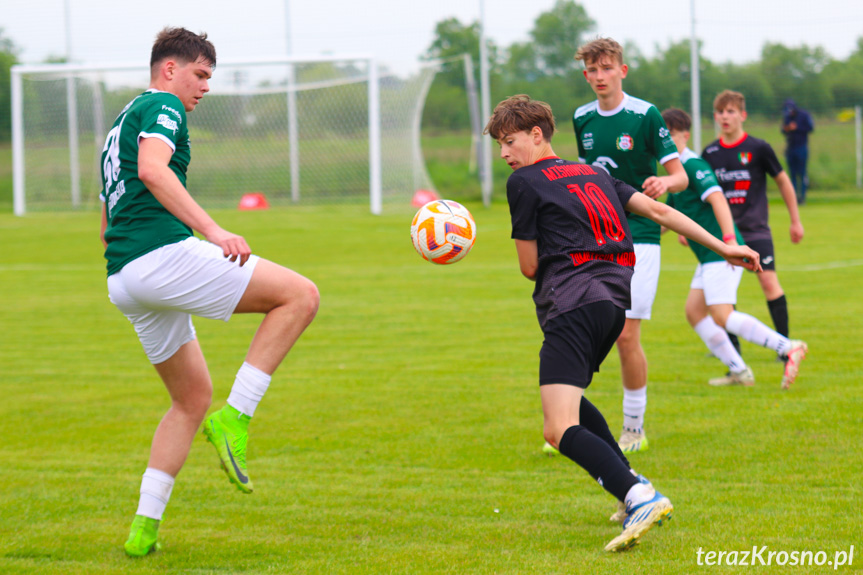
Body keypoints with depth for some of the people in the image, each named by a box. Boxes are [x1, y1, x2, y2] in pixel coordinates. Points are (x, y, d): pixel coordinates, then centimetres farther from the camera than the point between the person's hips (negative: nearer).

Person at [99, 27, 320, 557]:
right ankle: (234, 419, -15)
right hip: (162, 252, -10)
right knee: (301, 295, -9)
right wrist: (211, 229, -28)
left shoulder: (120, 126, 30)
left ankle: (145, 527, 11)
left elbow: (107, 230, 33)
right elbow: (152, 170, -21)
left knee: (193, 397, 18)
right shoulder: (162, 106, 1)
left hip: (121, 278, 10)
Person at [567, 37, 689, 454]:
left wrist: (664, 182, -26)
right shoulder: (582, 119, 9)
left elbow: (681, 176, -5)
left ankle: (634, 428, 9)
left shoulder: (645, 115, -6)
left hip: (637, 238, -4)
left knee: (626, 335, -7)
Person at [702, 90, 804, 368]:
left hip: (756, 229, -3)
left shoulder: (758, 148, -5)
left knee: (769, 282, -13)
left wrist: (795, 221, 8)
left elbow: (782, 181, 5)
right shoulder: (710, 153, 4)